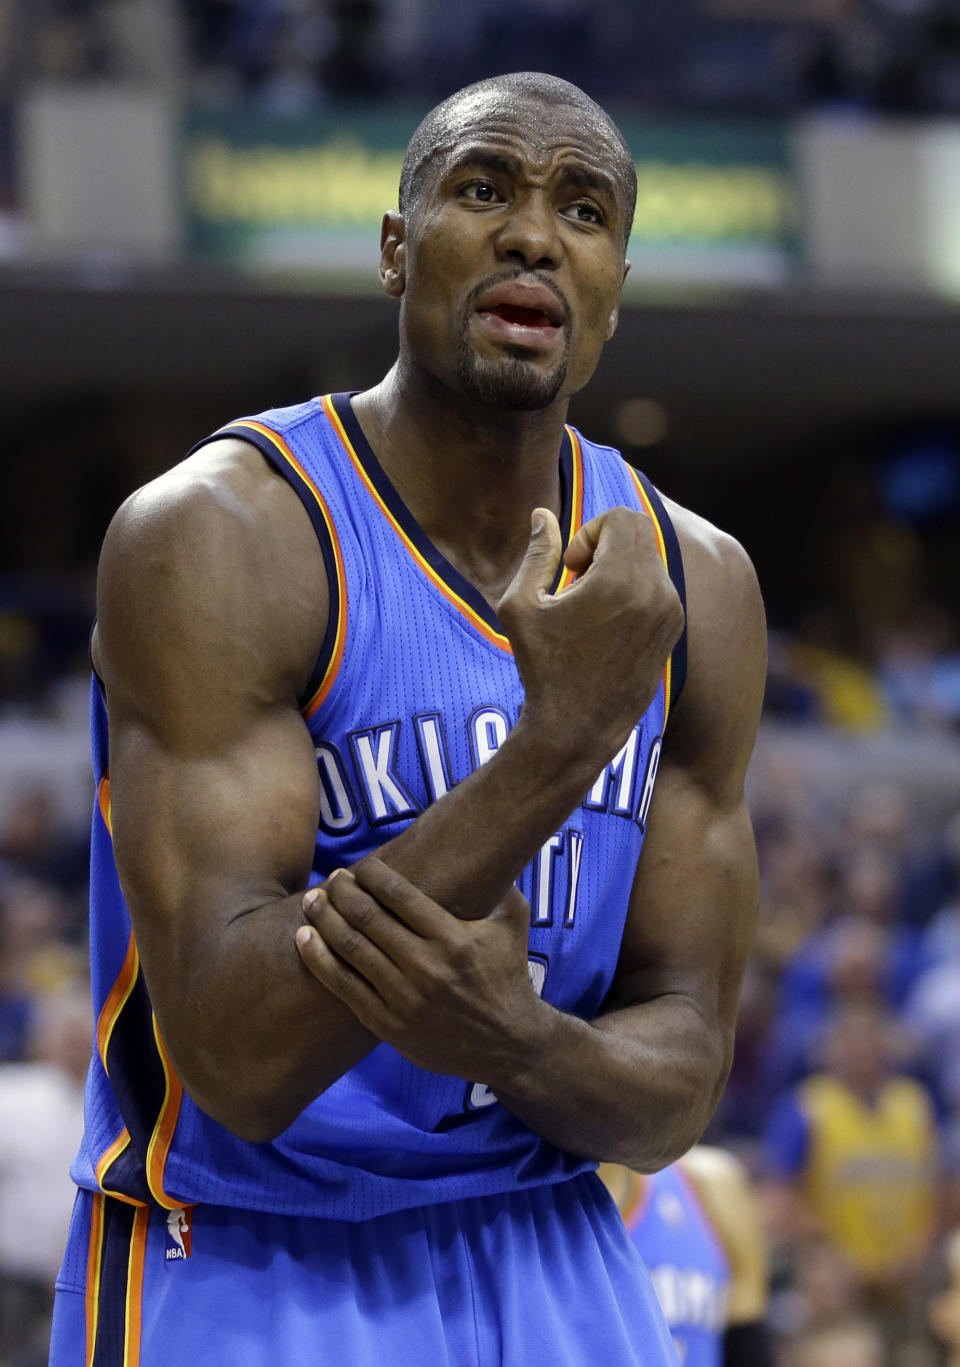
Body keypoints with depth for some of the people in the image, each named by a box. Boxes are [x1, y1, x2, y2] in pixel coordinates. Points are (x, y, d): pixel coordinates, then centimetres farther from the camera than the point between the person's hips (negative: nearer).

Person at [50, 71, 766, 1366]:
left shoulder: (699, 588, 0)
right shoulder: (213, 538, -16)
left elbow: (681, 1078, 1)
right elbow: (239, 1062, -24)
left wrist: (513, 1041, -22)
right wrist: (562, 741, -30)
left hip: (547, 1262, 4)